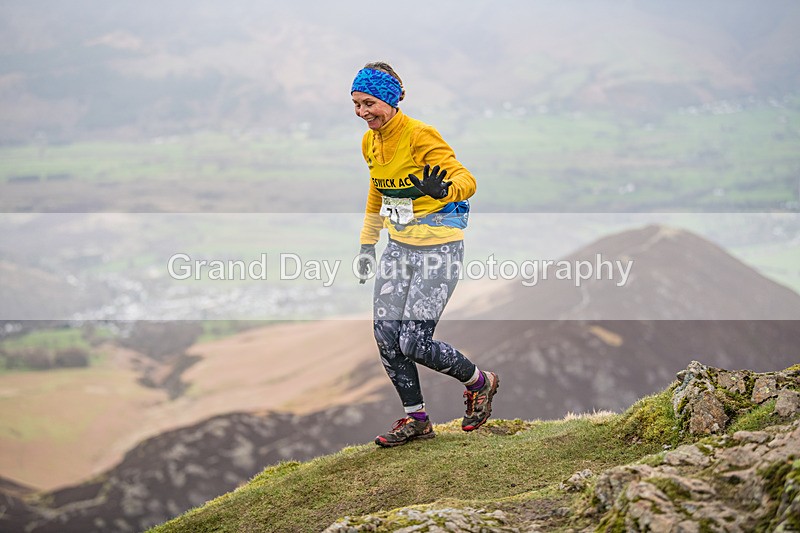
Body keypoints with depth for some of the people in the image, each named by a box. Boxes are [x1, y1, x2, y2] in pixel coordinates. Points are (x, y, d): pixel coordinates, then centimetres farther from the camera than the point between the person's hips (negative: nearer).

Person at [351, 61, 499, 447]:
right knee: (386, 335, 0)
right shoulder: (370, 142, 5)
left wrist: (443, 190, -48)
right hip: (399, 247, 7)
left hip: (439, 248, -7)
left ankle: (480, 382, 17)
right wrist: (367, 243, 24)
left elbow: (466, 180, -25)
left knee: (413, 343, -10)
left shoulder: (420, 136, -19)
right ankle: (415, 418, 17)